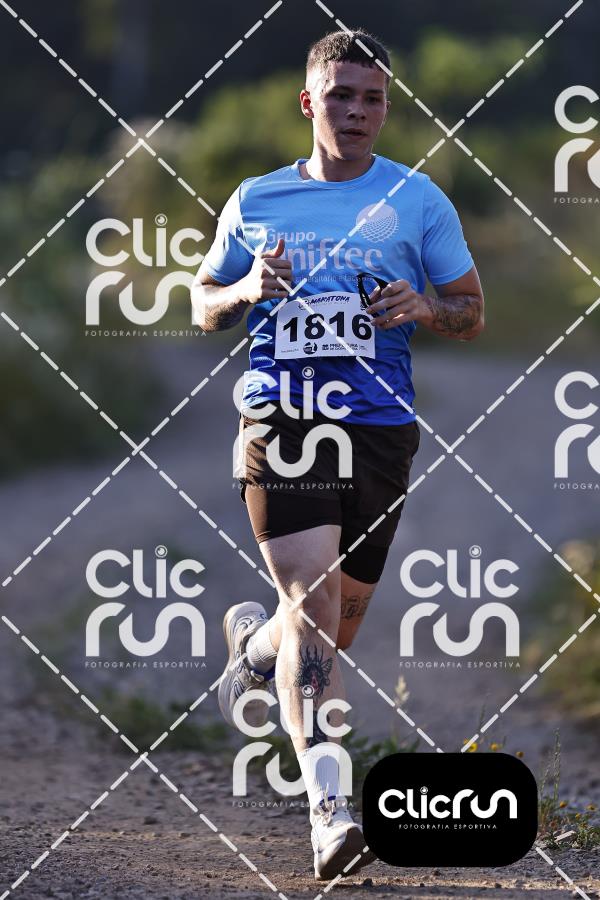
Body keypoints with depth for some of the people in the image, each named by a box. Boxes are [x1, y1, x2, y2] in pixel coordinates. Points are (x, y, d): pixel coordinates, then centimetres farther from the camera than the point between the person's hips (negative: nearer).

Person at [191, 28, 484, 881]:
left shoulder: (419, 201, 5)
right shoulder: (256, 201, 8)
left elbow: (472, 313, 11)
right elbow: (204, 301, 17)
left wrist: (424, 308, -12)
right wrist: (248, 290, -6)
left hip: (380, 429, 2)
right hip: (281, 425, -1)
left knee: (338, 624, 10)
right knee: (314, 596, -18)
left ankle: (254, 641, 47)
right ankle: (328, 804, -22)